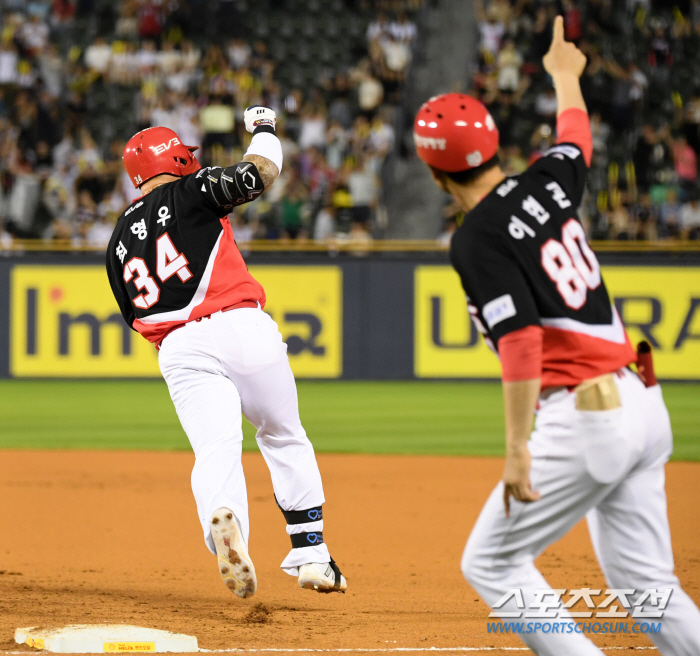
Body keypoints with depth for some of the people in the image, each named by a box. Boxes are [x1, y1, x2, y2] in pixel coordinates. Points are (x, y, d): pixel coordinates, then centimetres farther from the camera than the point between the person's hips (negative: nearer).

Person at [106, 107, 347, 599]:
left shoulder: (120, 242, 21)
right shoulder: (191, 192, 6)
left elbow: (137, 317, 22)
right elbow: (260, 173, -1)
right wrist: (264, 128, 17)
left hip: (178, 350, 3)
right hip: (241, 328, -3)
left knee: (216, 448, -11)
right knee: (285, 438, 14)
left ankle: (222, 518, -44)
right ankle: (311, 554, 13)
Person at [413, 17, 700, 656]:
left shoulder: (477, 238, -11)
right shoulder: (548, 184, 9)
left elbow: (520, 342, -21)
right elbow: (576, 138, 33)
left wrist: (516, 449, -21)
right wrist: (565, 75, 53)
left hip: (584, 417, -8)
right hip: (643, 407, 8)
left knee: (491, 562, 4)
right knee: (645, 582, 9)